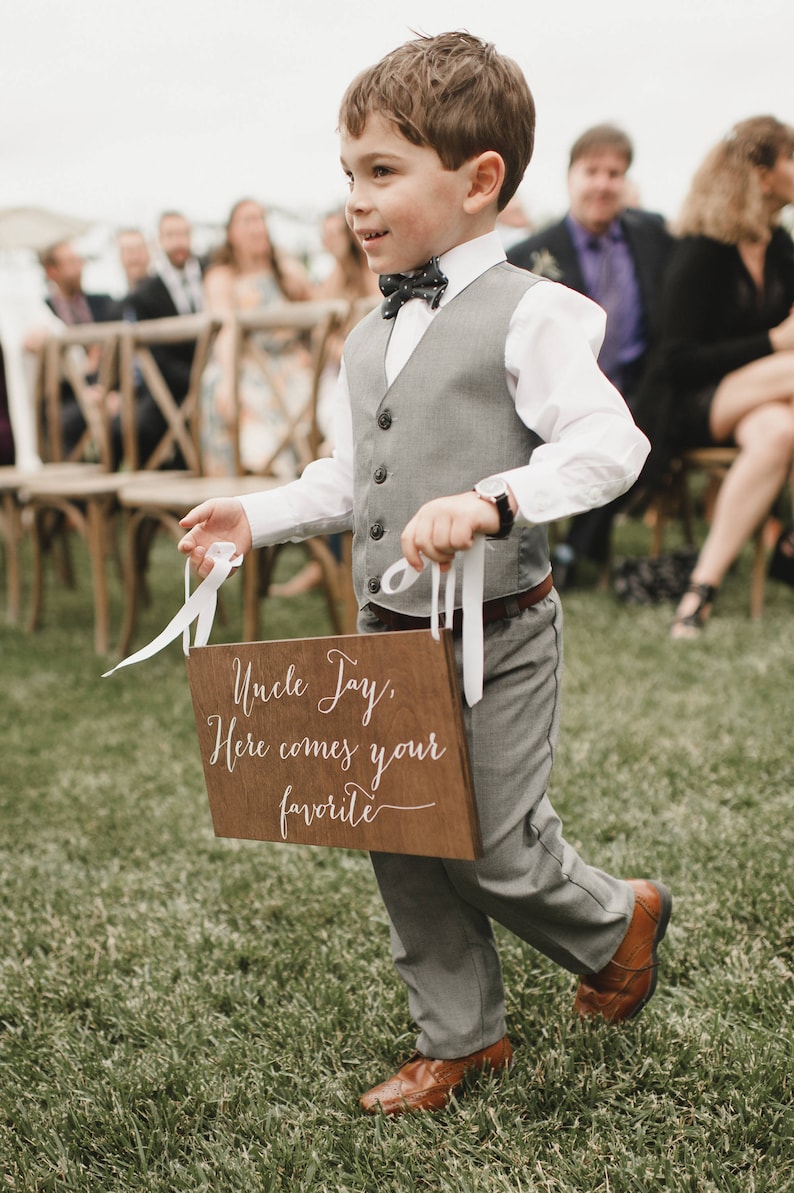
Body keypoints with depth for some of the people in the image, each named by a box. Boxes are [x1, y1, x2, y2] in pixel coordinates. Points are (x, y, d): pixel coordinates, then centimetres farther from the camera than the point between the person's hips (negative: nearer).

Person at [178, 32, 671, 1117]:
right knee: (398, 840, 11)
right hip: (386, 637, 7)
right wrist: (257, 515, 8)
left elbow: (610, 442, -24)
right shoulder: (369, 340, 10)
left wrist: (494, 497, -38)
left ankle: (619, 922, 36)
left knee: (496, 847, 2)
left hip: (495, 638, -7)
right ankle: (460, 1038, 30)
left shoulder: (531, 314, -13)